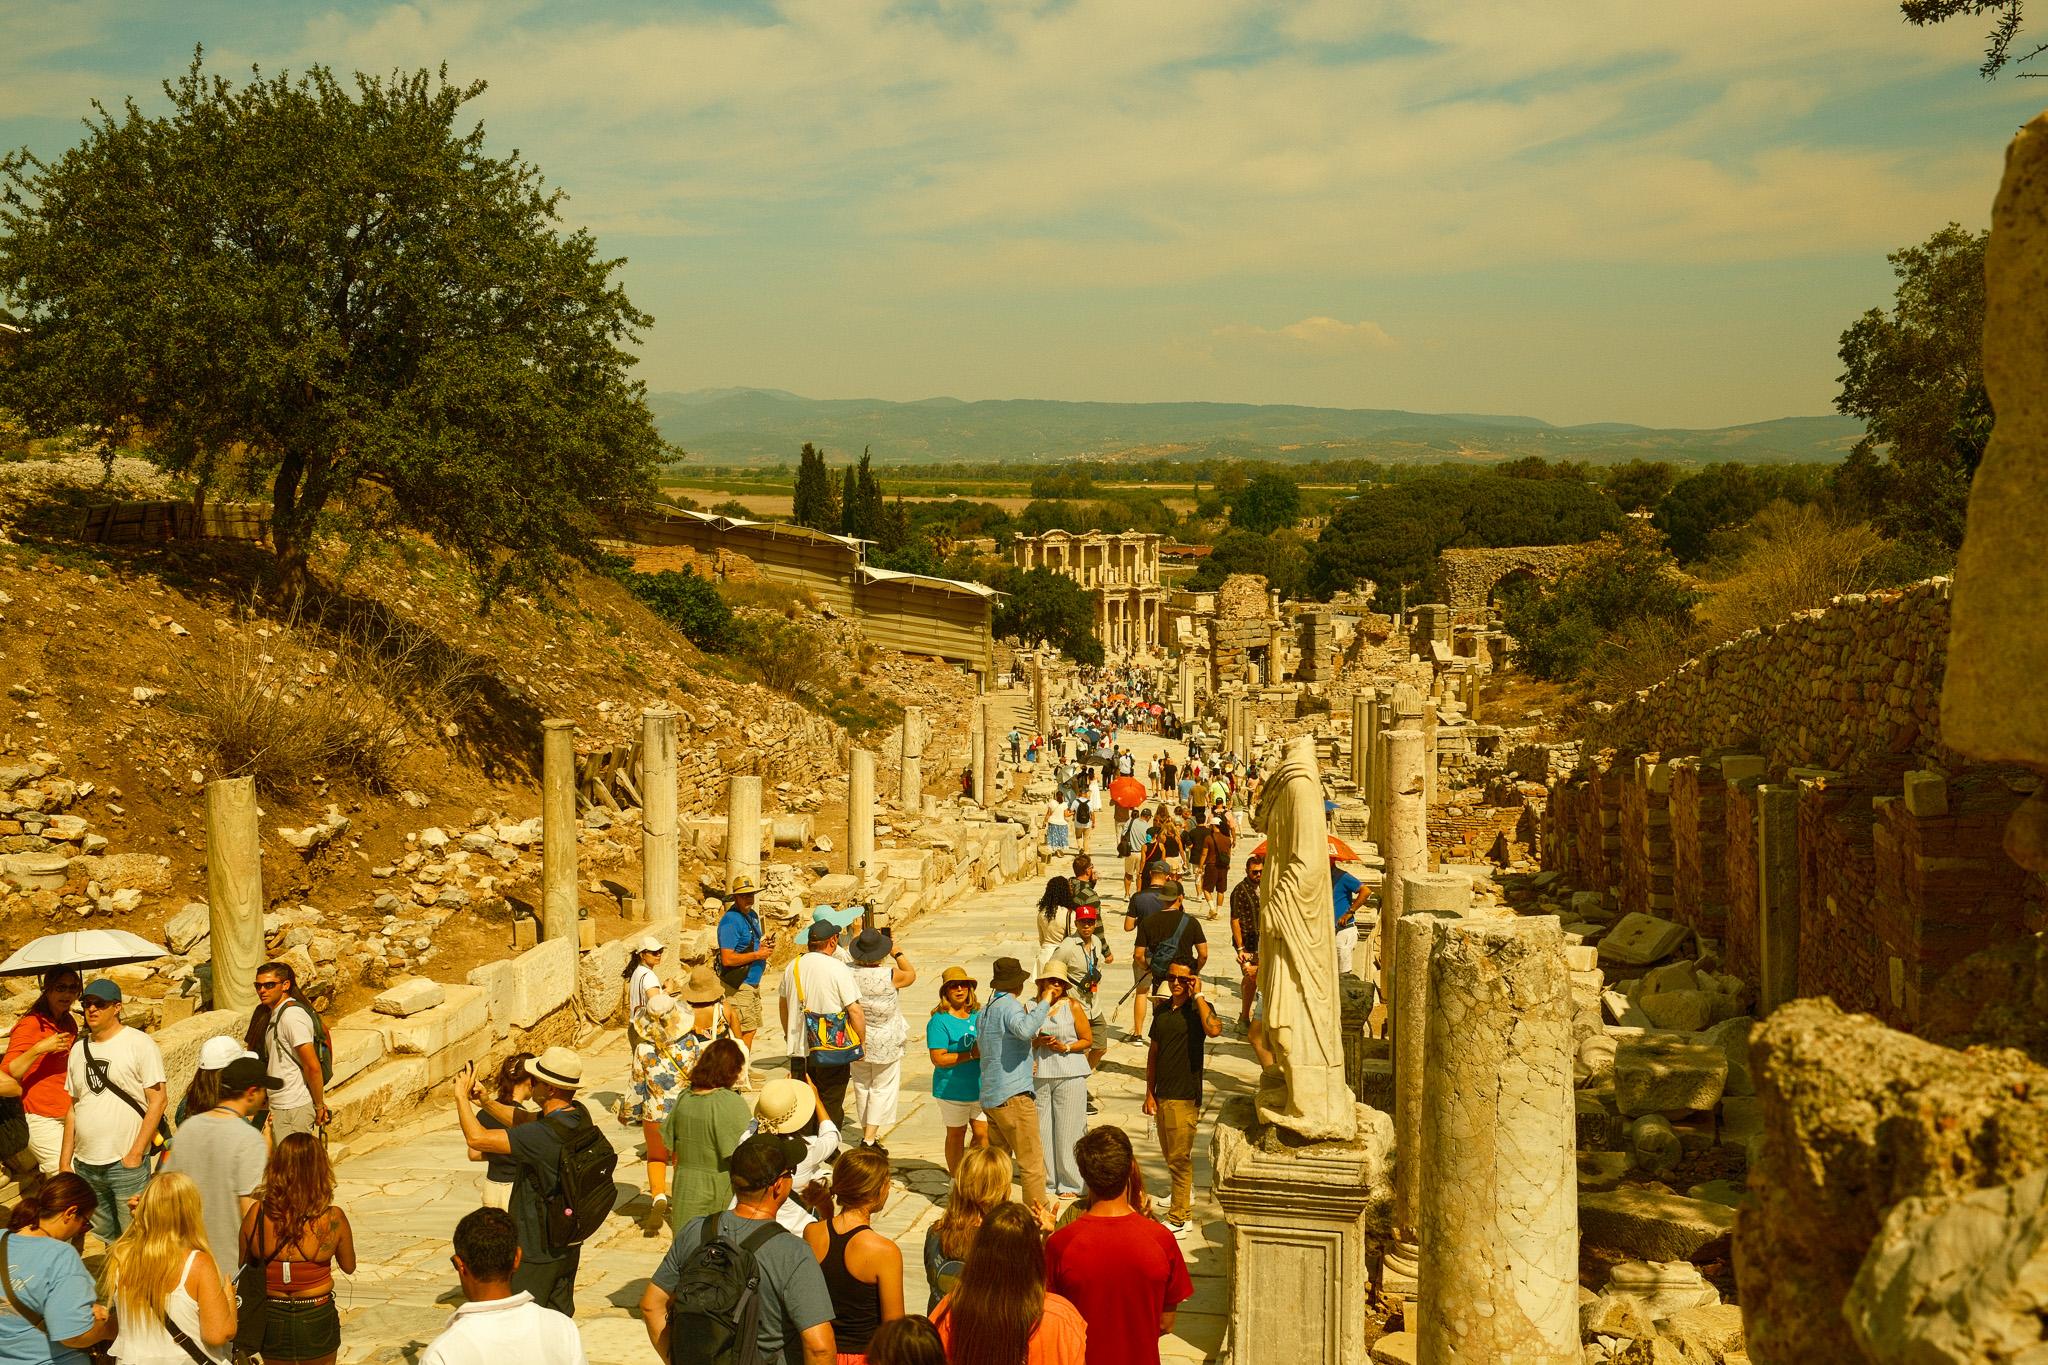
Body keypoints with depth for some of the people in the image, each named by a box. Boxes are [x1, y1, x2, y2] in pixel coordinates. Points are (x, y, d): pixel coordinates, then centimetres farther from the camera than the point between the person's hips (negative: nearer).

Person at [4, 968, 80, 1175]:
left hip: (68, 1115, 8)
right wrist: (39, 1048, -28)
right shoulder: (31, 1024, -11)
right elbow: (7, 1074, -20)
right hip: (42, 1118, -8)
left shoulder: (69, 1023, 12)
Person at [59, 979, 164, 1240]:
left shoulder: (140, 1044, -6)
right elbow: (73, 1107, 17)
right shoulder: (79, 1049, 12)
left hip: (126, 1162, -6)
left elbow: (158, 1100, -10)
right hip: (85, 1164, 6)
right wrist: (65, 1160, 11)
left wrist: (136, 1153, -14)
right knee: (103, 1236, 14)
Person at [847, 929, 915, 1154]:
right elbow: (911, 974, 2)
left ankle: (867, 1134, 28)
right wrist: (897, 953, 12)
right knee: (882, 1089, 6)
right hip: (886, 1043, -3)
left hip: (858, 1041, 3)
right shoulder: (890, 976, -22)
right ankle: (870, 1138, -1)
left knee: (862, 1087, 18)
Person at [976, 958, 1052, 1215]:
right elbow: (1025, 1030, -32)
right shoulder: (1010, 1006, -11)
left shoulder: (986, 1009, 16)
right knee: (1032, 1162, -4)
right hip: (1014, 1095, -9)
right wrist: (1044, 1004, -21)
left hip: (990, 1097, 9)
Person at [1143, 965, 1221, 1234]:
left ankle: (1177, 1220, 1)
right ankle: (1186, 1198, 39)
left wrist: (1198, 995, -23)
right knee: (1170, 1155, 19)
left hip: (1185, 1097, -7)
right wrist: (1150, 1093, 10)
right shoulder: (1163, 1010, 10)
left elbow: (1213, 1029, -32)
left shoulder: (1199, 1008, -8)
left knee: (1179, 1158, -5)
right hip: (1162, 1095, 7)